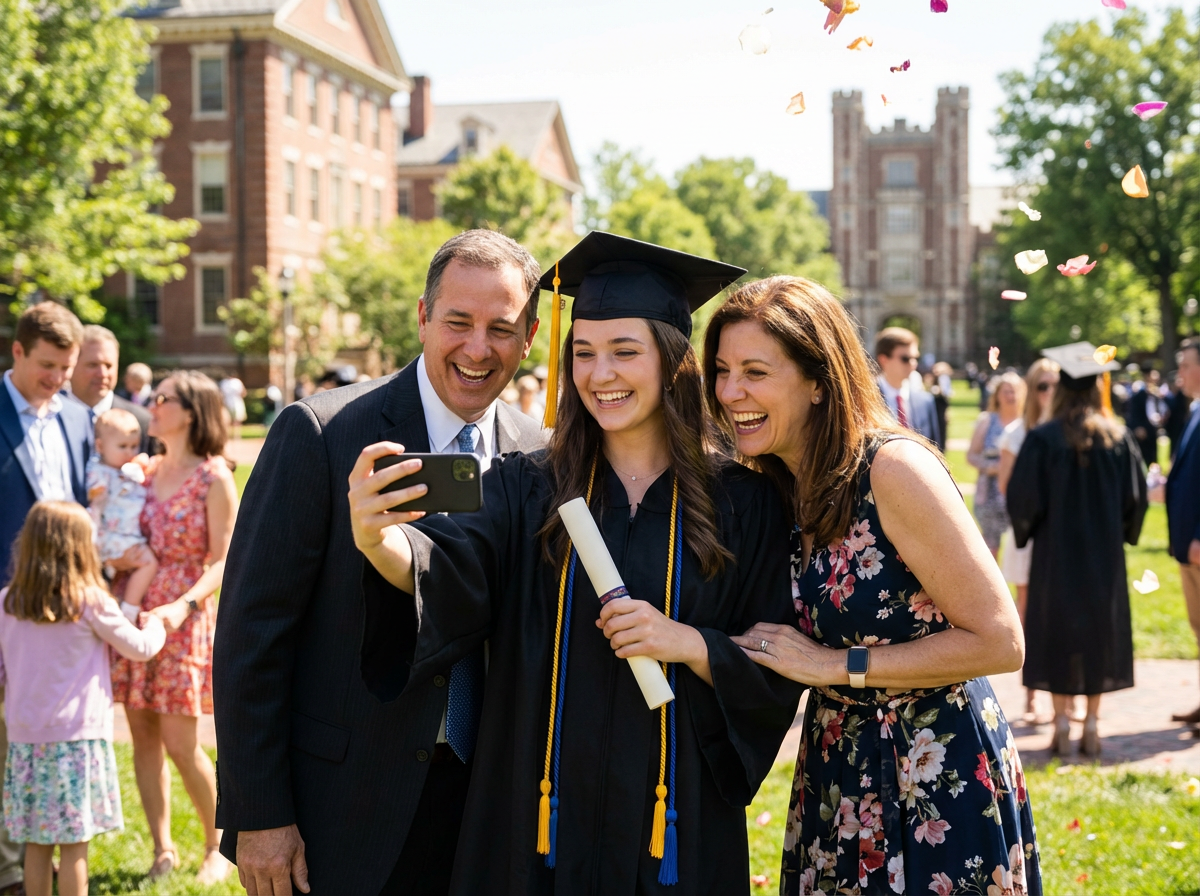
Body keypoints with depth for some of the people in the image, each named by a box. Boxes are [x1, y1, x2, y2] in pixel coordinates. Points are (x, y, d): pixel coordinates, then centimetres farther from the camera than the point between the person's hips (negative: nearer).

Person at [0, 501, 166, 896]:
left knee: (36, 844, 10)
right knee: (74, 844, 2)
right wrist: (156, 623, 21)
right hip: (77, 737, -4)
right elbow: (140, 648, 2)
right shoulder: (91, 602, -9)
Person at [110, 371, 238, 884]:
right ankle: (163, 850, 16)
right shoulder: (146, 471, 11)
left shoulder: (214, 478, -6)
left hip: (182, 617, -5)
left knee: (180, 744, -5)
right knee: (143, 737, 6)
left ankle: (217, 845, 14)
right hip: (132, 608, 6)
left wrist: (183, 606, -23)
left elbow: (223, 562, -10)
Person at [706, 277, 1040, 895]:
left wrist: (834, 665, -19)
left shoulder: (893, 468, -21)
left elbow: (999, 642, -21)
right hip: (835, 770, 7)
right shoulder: (781, 486, 1)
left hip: (938, 779, -7)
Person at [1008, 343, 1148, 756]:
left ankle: (1062, 726, 7)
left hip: (1056, 552, -3)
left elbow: (1022, 496, -11)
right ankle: (1091, 727, 13)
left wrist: (1026, 530, 8)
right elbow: (1136, 496, 2)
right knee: (1100, 628, 11)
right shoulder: (1119, 437, -3)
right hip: (1104, 554, 3)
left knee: (1058, 631, 7)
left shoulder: (1043, 439, -13)